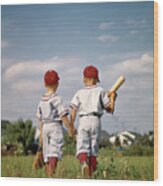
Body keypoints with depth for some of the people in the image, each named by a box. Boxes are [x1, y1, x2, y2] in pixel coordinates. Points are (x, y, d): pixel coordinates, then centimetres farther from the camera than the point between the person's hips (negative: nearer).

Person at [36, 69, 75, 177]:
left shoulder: (42, 100, 10)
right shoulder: (57, 98, -8)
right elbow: (63, 116, -14)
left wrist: (42, 134, 22)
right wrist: (70, 129, -7)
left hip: (45, 127, 6)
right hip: (56, 125, -6)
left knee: (47, 154, 11)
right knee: (55, 152, -13)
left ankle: (49, 176, 12)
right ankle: (52, 174, -28)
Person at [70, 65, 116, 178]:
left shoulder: (79, 93, 12)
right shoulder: (100, 91, 10)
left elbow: (73, 112, 1)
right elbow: (110, 109, 10)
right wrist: (112, 98, 27)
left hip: (83, 121, 0)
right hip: (95, 121, 0)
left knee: (82, 148, -7)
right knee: (94, 150, 8)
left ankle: (84, 163, -37)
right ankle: (91, 174, 4)